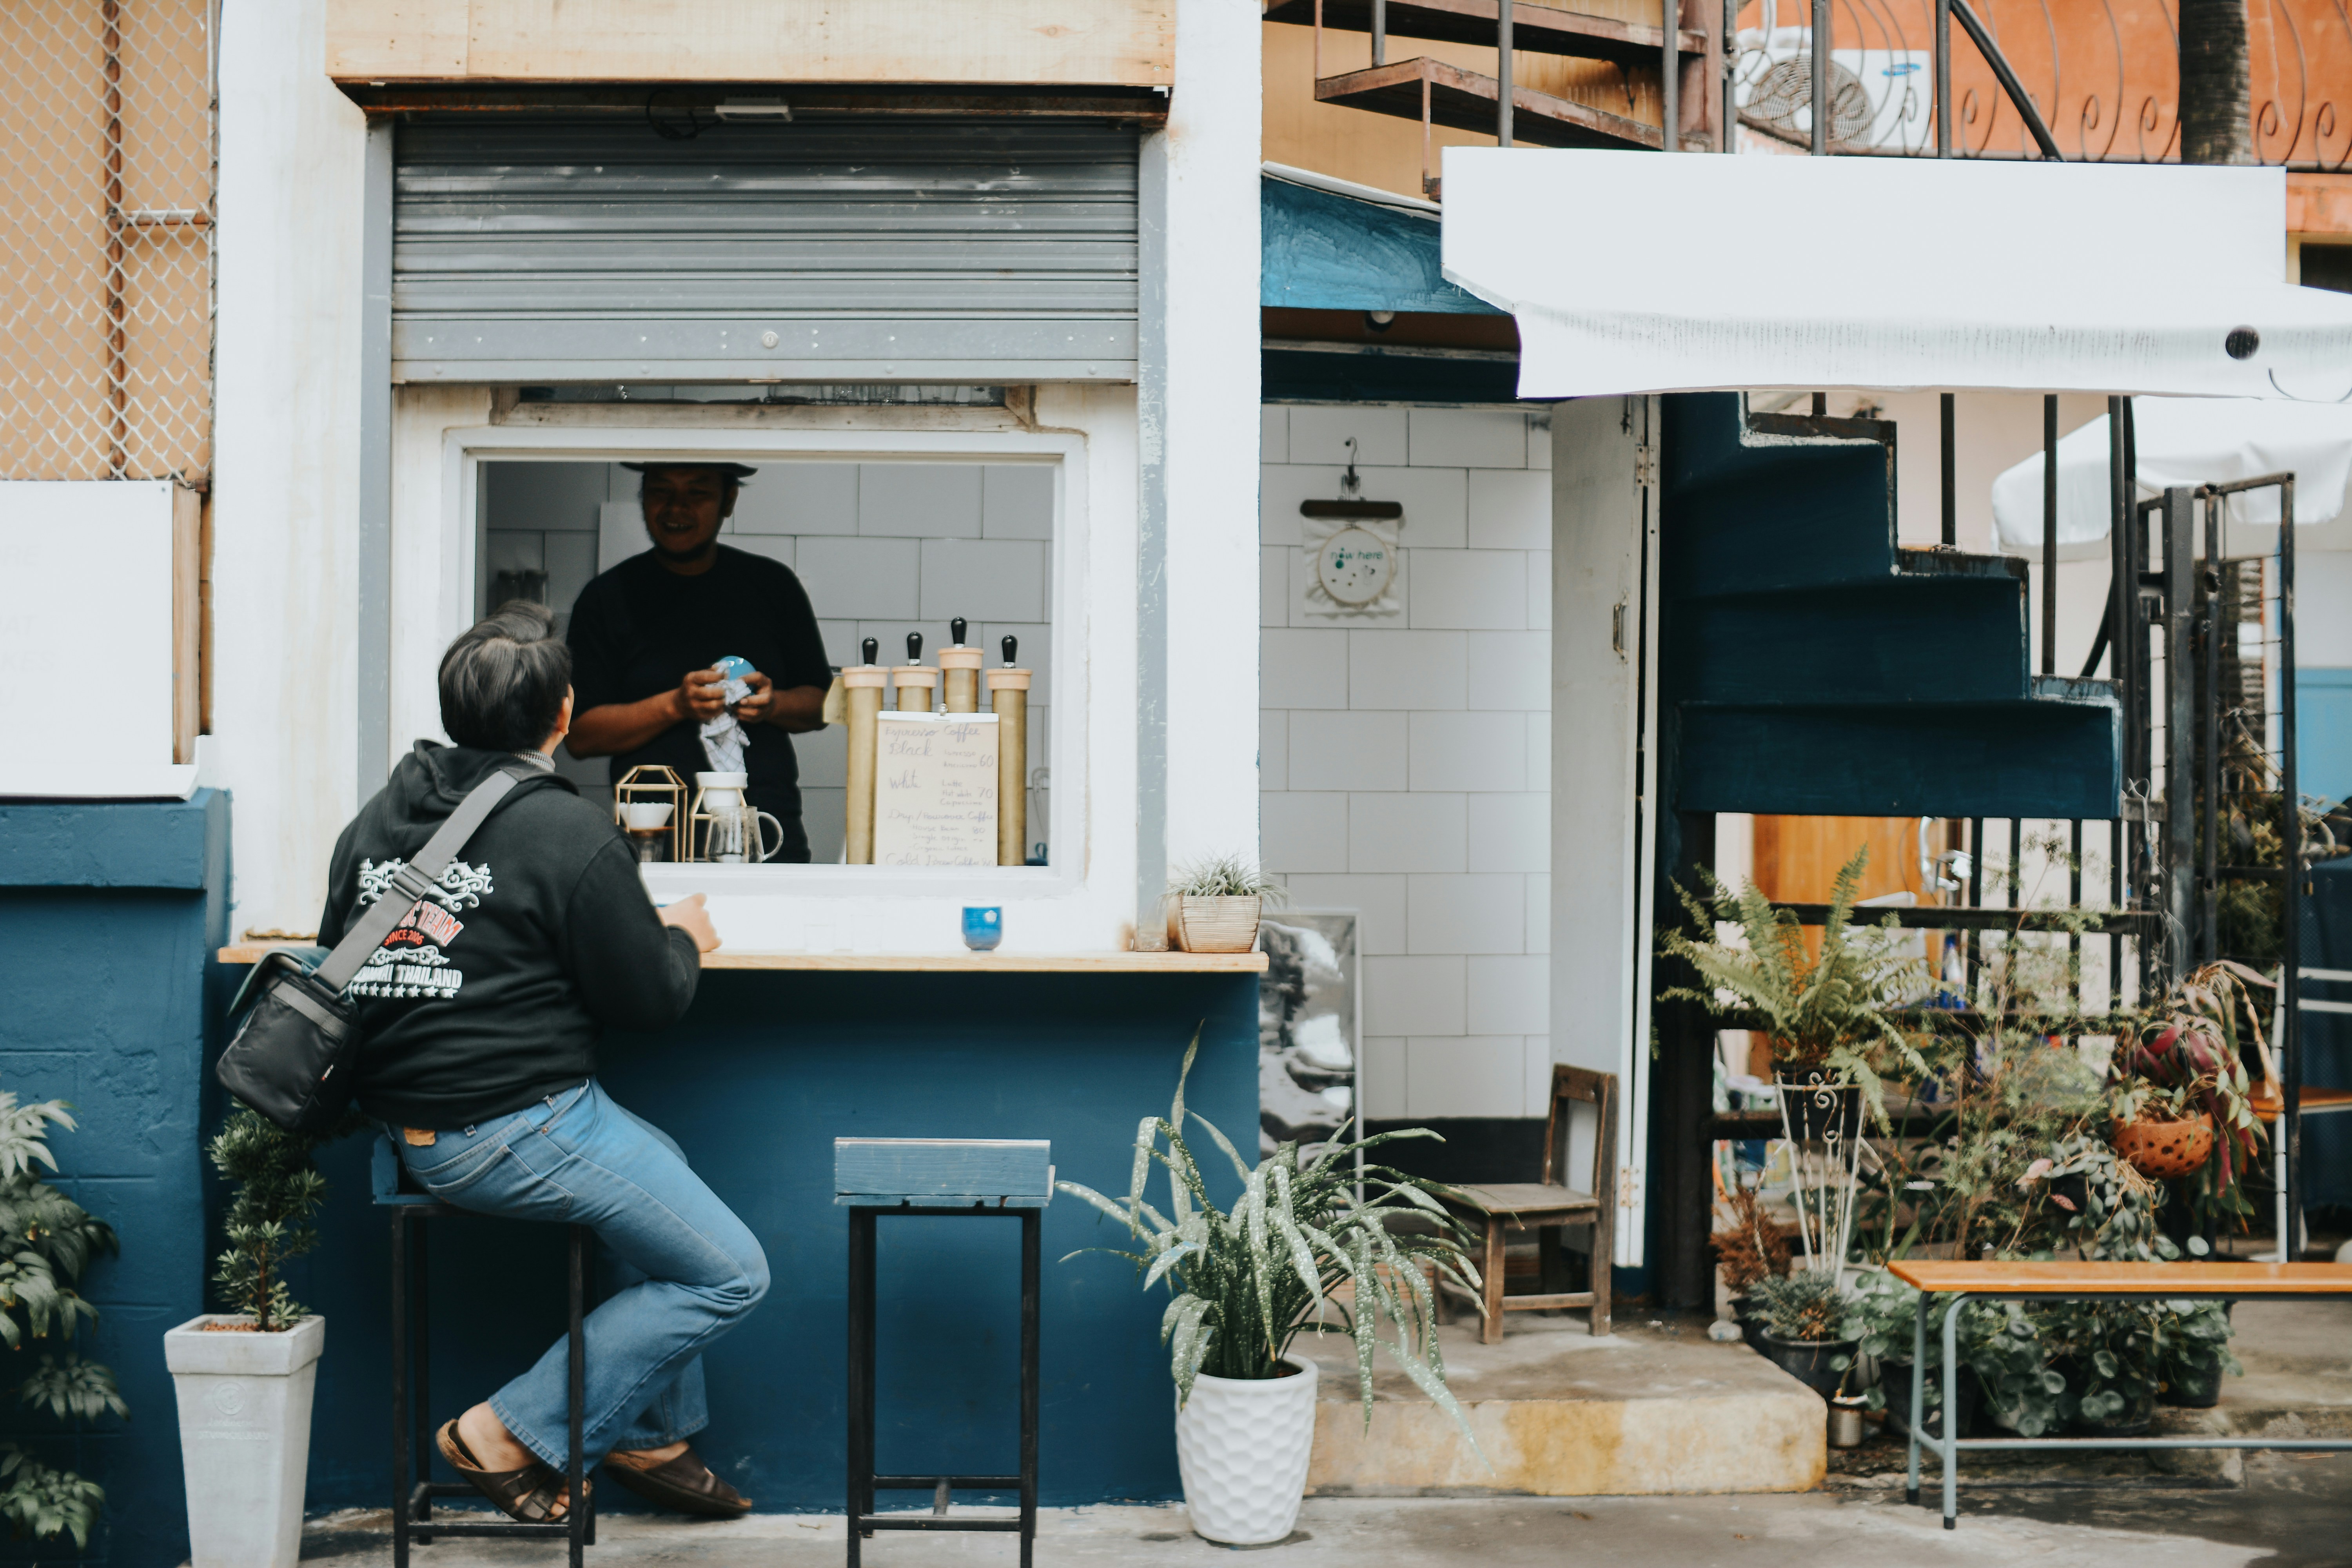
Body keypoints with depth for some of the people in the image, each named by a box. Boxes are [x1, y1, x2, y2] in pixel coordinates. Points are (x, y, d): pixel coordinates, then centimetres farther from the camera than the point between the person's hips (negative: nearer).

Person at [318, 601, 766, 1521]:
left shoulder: (376, 819, 9)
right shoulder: (569, 833, -14)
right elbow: (649, 1001, -10)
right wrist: (682, 939, 13)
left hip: (407, 1124, 9)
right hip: (518, 1129, -9)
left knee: (661, 1162, 30)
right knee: (731, 1274, 0)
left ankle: (652, 1435, 30)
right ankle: (514, 1435, 1)